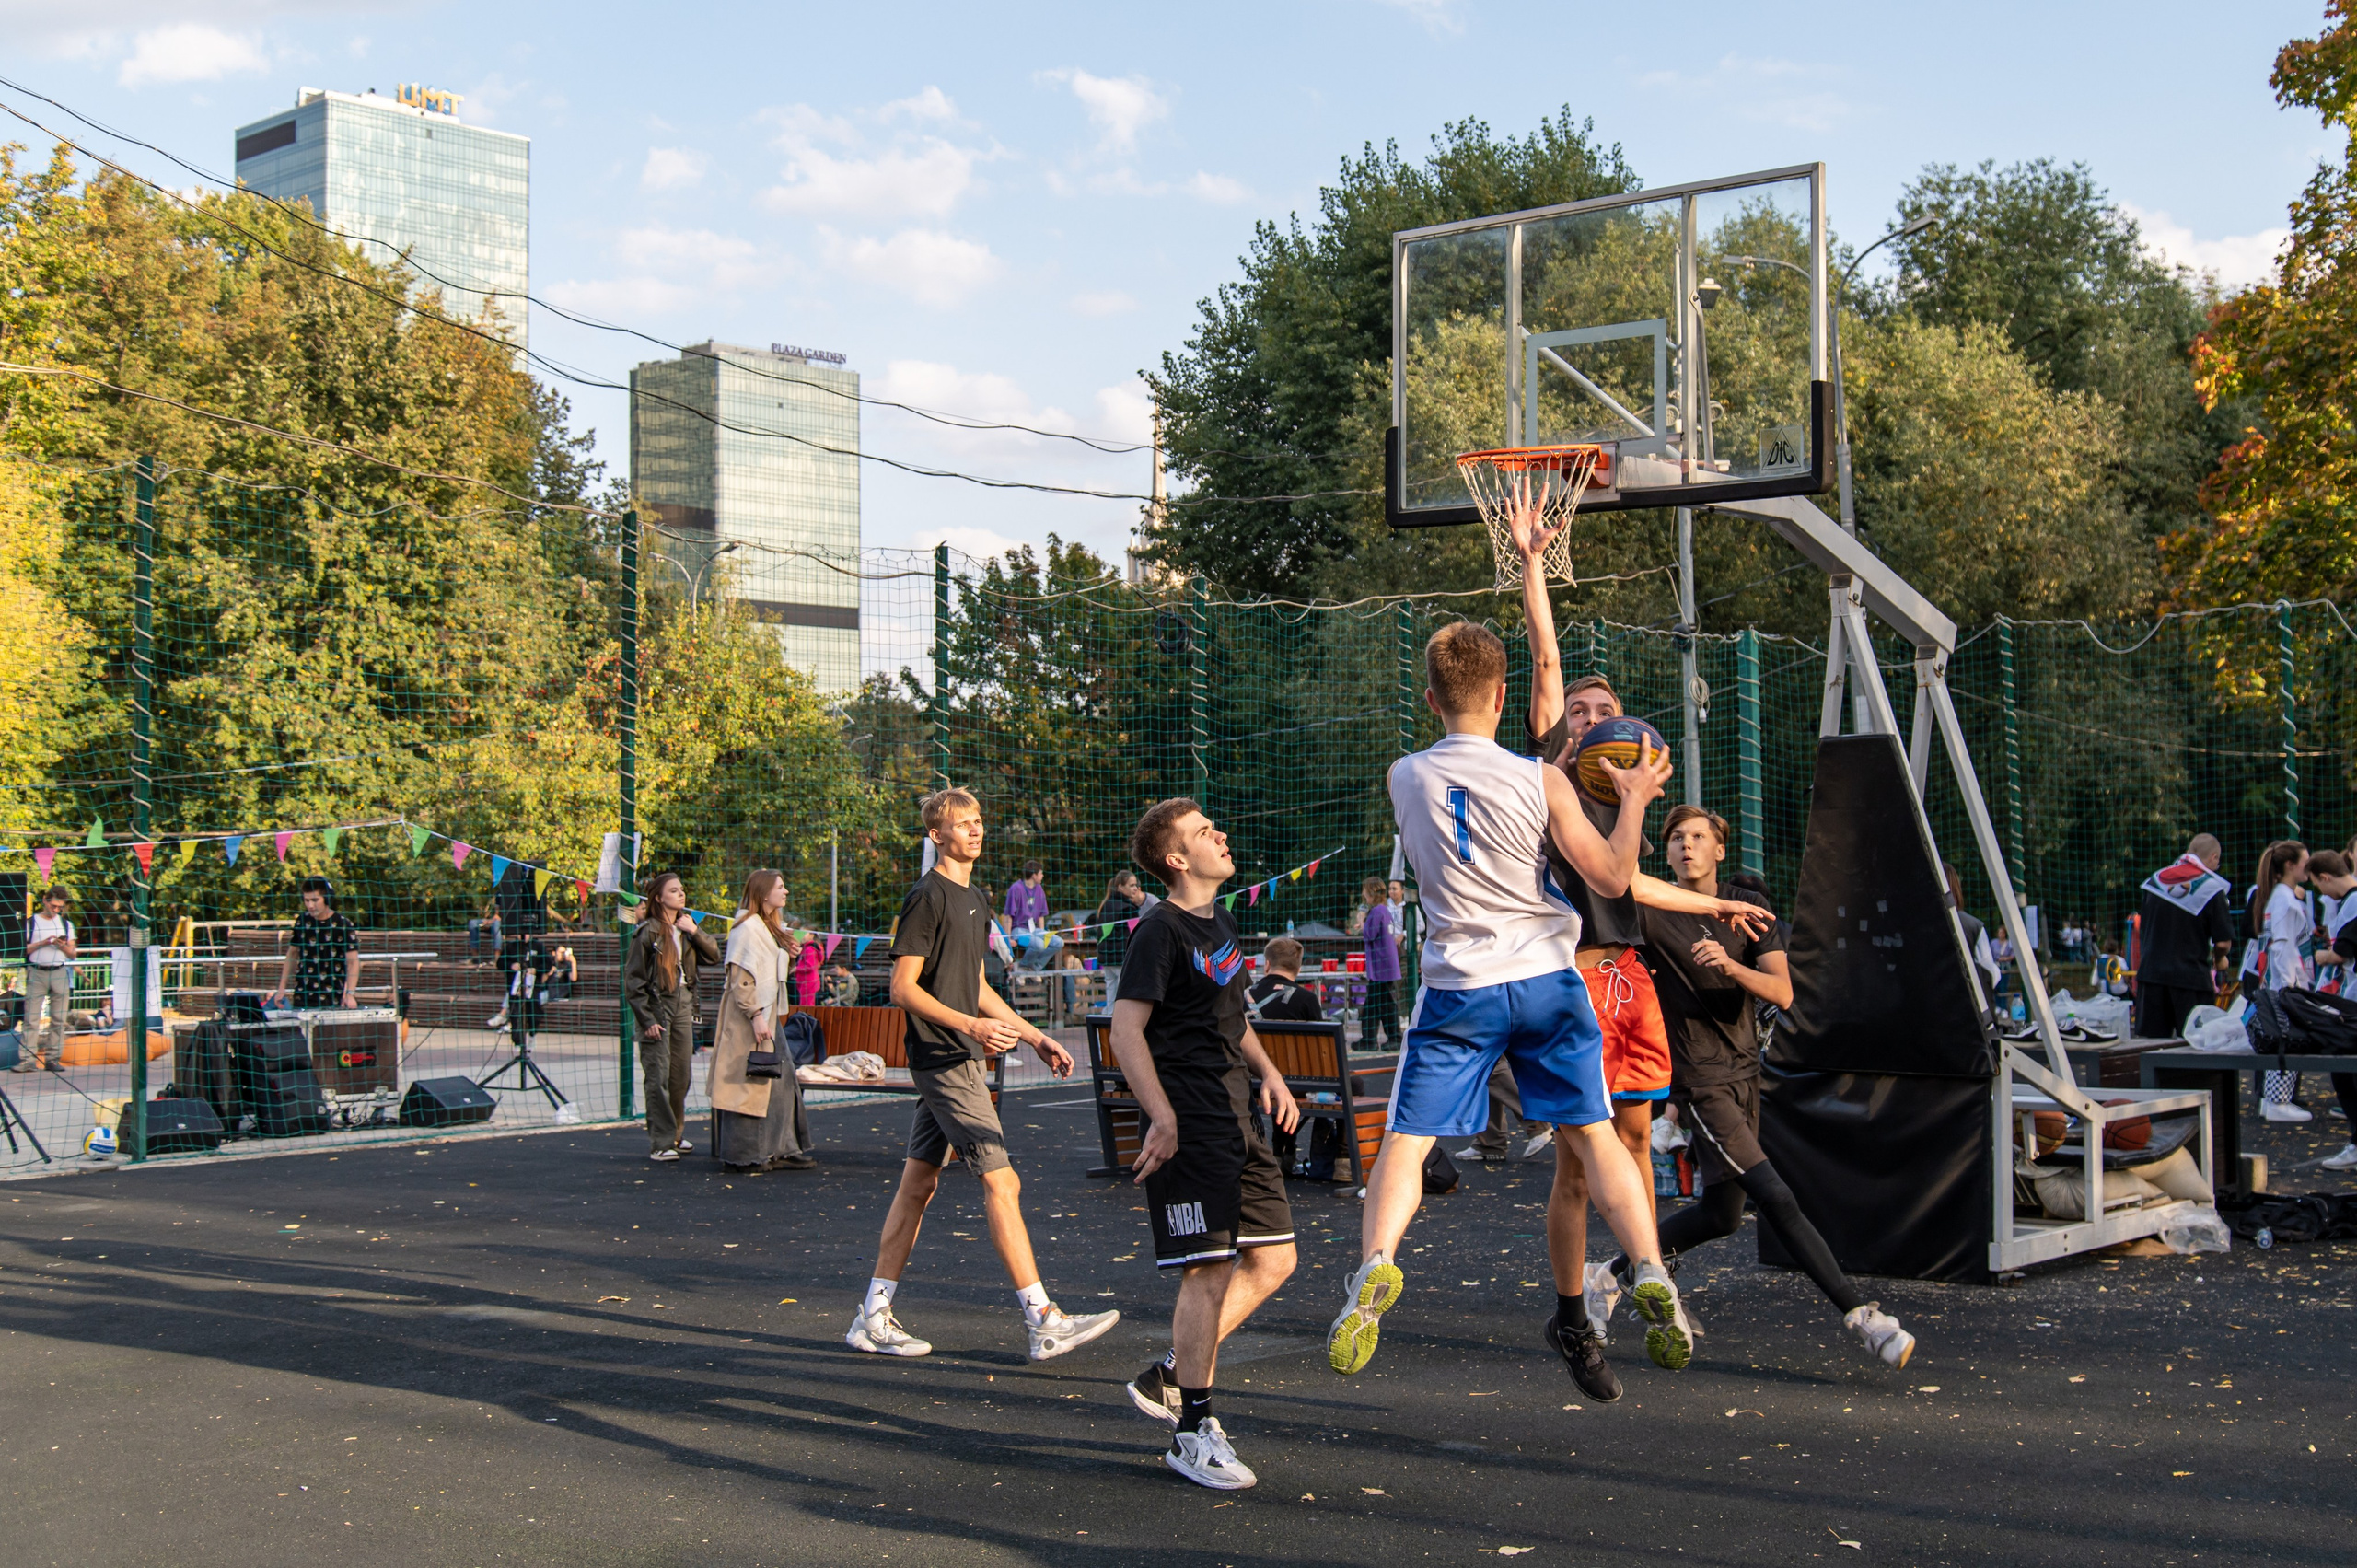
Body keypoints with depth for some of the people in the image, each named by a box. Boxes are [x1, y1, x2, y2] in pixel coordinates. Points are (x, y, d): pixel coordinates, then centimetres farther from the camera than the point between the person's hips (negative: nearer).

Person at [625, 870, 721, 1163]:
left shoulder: (685, 926, 11)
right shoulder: (647, 932, -8)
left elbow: (713, 956, 5)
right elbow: (632, 979, -8)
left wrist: (694, 932, -9)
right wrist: (647, 1020, -13)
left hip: (683, 1004, 6)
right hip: (658, 1005, -6)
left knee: (682, 1075, 10)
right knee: (658, 1077, -8)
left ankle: (675, 1135, 23)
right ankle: (660, 1144, -6)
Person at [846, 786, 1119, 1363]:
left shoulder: (974, 899, 17)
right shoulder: (927, 898, -11)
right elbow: (903, 987, -15)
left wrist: (1036, 1037, 21)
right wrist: (973, 1026, -24)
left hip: (961, 1061, 9)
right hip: (945, 1062, -9)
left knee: (918, 1183, 10)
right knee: (1001, 1182, -9)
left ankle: (873, 1317, 16)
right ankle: (1045, 1322, -7)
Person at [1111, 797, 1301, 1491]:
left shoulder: (1220, 921, 16)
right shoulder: (1161, 931, -11)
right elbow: (1126, 1029, -17)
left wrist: (1268, 1072, 14)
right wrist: (1162, 1116, -24)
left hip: (1237, 1119, 9)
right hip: (1189, 1127, -9)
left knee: (1273, 1259, 10)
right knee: (1210, 1271, -8)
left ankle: (1168, 1377, 21)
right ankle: (1193, 1432, 2)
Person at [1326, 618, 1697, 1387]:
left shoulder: (1405, 778, -1)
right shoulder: (1540, 780, -8)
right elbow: (1611, 878, -6)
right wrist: (1634, 798, 8)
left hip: (1457, 988, 0)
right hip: (1545, 978, 0)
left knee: (1405, 1141, 3)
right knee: (1593, 1136, 12)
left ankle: (1376, 1265, -21)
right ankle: (1652, 1276, 1)